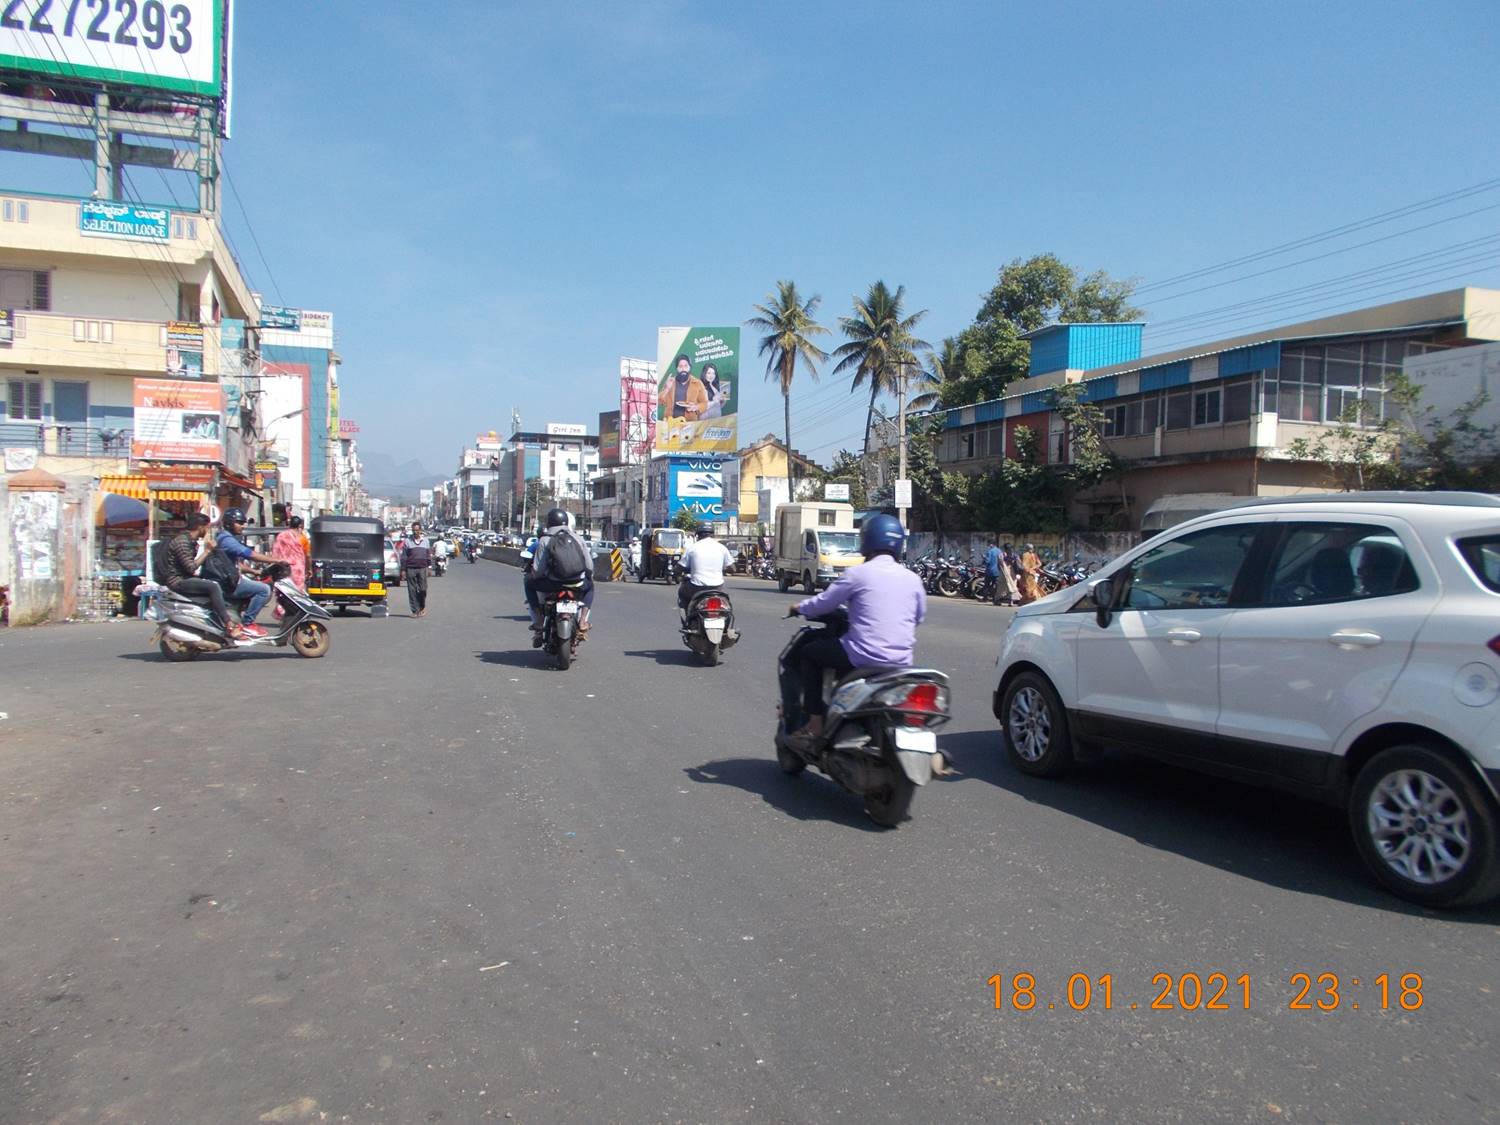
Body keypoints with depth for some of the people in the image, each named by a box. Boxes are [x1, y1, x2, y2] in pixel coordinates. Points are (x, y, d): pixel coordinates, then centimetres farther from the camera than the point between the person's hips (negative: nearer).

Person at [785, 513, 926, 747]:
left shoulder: (858, 573, -7)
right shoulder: (913, 579, 6)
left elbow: (823, 603, -1)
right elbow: (919, 616, 20)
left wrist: (799, 608, 19)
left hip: (865, 657, -6)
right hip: (901, 663, 6)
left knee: (808, 653, 15)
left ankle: (815, 724, 9)